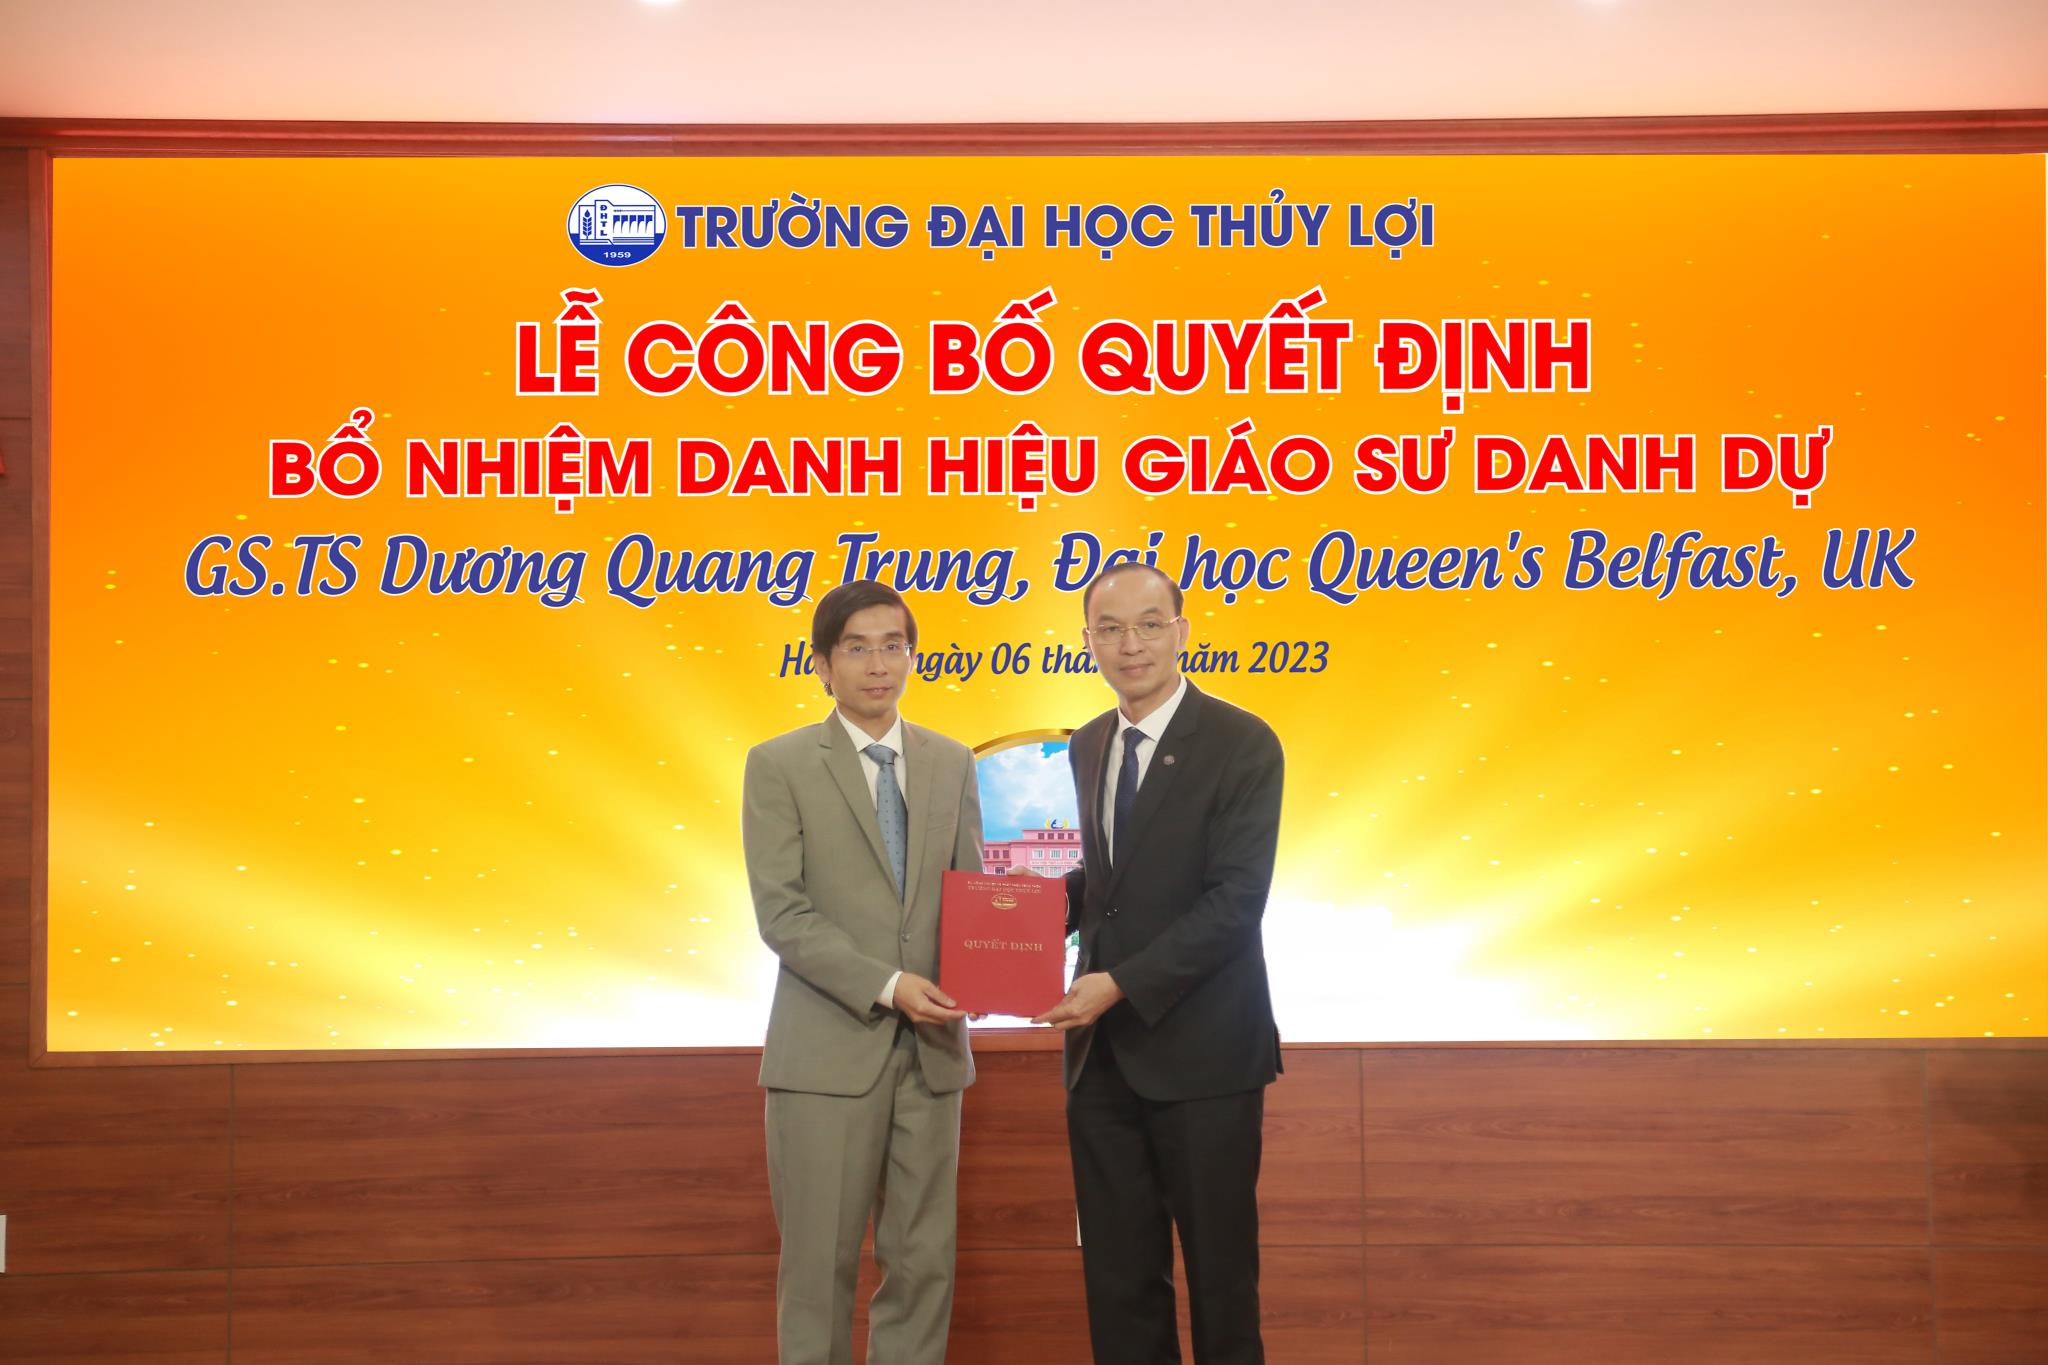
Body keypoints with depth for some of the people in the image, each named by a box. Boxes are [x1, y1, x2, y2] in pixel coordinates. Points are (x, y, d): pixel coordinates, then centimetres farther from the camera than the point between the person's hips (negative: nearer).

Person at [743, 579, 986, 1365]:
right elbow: (781, 914, -9)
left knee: (923, 1261, 8)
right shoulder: (779, 765, -2)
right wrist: (886, 985, -17)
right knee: (820, 1262, 3)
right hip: (829, 1050, -4)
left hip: (931, 1049, 4)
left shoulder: (952, 764, 11)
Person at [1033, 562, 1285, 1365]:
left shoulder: (1242, 744, -10)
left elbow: (1236, 900, -17)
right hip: (1102, 1052, 6)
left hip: (1200, 1051, -6)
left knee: (1218, 1269, 7)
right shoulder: (1087, 748, 11)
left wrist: (1120, 984, -21)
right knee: (1116, 1272, 12)